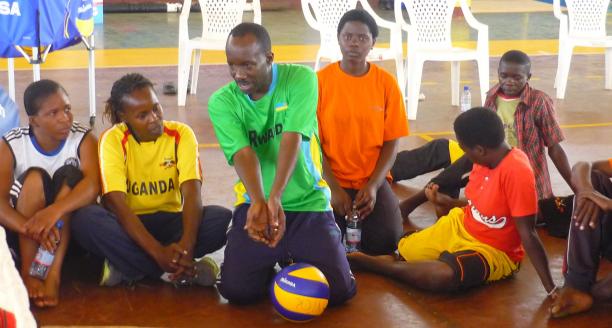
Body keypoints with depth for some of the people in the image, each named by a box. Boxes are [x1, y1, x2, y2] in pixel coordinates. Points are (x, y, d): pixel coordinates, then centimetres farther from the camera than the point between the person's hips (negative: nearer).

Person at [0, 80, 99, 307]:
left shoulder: (83, 139, -13)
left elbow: (92, 186, -31)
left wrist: (53, 212, -49)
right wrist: (31, 227, -45)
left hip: (69, 227, 1)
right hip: (22, 228, 0)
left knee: (70, 175, -25)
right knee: (35, 177, -26)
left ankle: (54, 274, -35)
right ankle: (27, 273, -31)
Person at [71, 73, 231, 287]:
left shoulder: (181, 134, -8)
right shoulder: (113, 140, -13)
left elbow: (192, 193, -20)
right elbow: (117, 203, -23)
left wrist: (187, 245, -40)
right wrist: (159, 252, -37)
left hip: (170, 222, 1)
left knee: (223, 219, -25)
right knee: (85, 219, -33)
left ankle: (127, 266, -23)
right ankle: (188, 271, -29)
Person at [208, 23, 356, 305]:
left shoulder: (300, 79, -11)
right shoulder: (221, 102, -7)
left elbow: (292, 139, -23)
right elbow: (243, 153, -21)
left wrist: (275, 198, -37)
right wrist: (258, 202, -41)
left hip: (308, 202, -1)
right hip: (255, 202, 1)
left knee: (340, 289, -10)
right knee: (236, 290, -12)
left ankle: (294, 259, 22)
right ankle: (272, 262, 22)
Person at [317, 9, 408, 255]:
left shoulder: (386, 83, -2)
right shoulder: (320, 81, -6)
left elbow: (391, 142, 0)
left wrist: (373, 185, -13)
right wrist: (333, 187, -12)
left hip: (373, 181, 1)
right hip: (331, 182, -1)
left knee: (386, 241, -19)